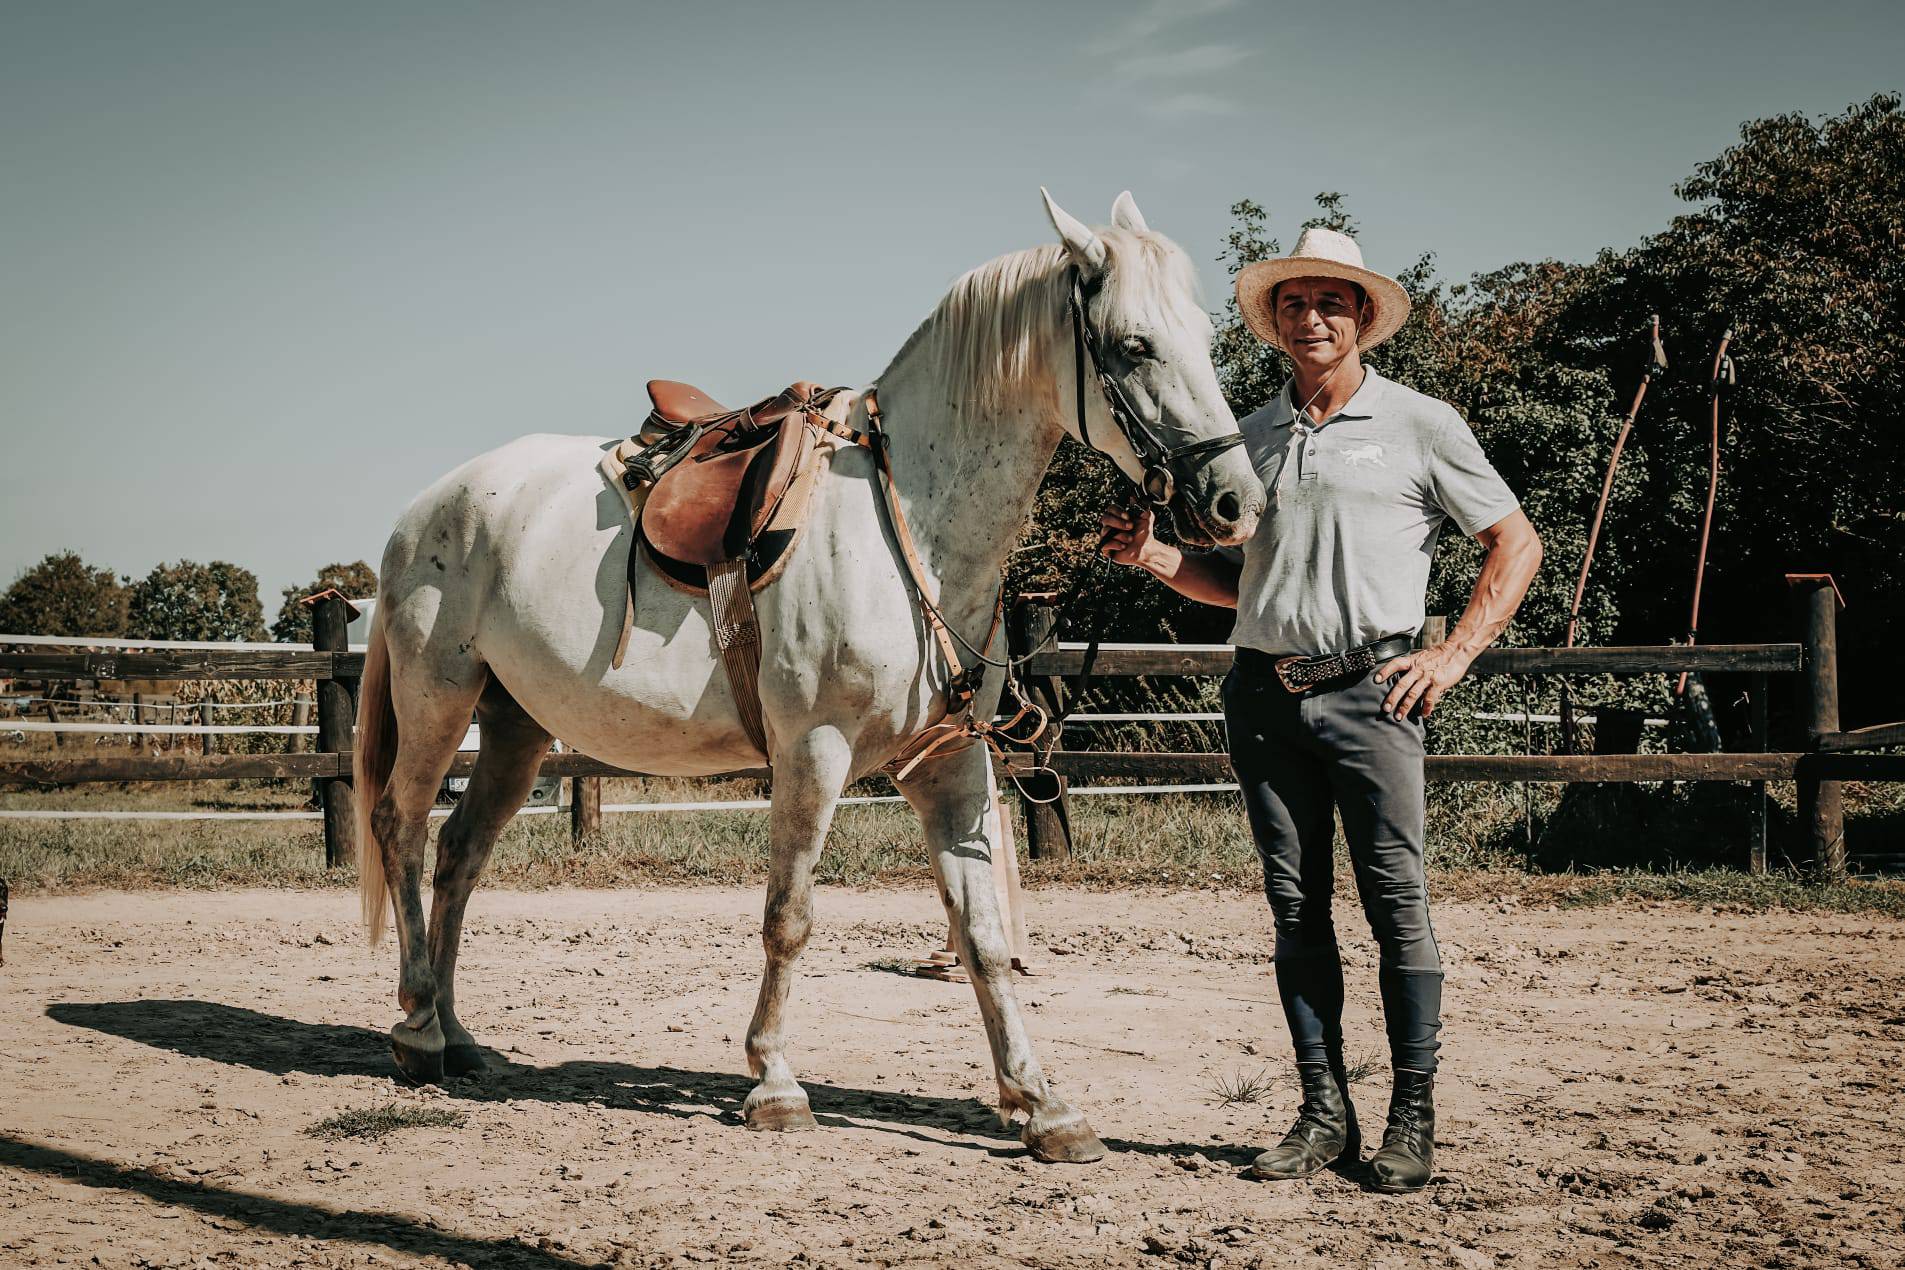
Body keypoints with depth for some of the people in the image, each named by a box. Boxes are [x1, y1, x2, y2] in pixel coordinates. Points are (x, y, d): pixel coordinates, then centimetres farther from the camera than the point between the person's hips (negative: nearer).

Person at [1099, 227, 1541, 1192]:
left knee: (1395, 899, -5)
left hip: (1369, 688, -4)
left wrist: (1453, 655, -4)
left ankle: (1412, 1120, 2)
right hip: (1263, 693, 4)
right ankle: (1323, 1112, 13)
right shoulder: (1252, 438, 16)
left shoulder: (1419, 426, 3)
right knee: (1296, 907, 6)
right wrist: (1156, 559, 4)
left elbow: (1516, 545, 5)